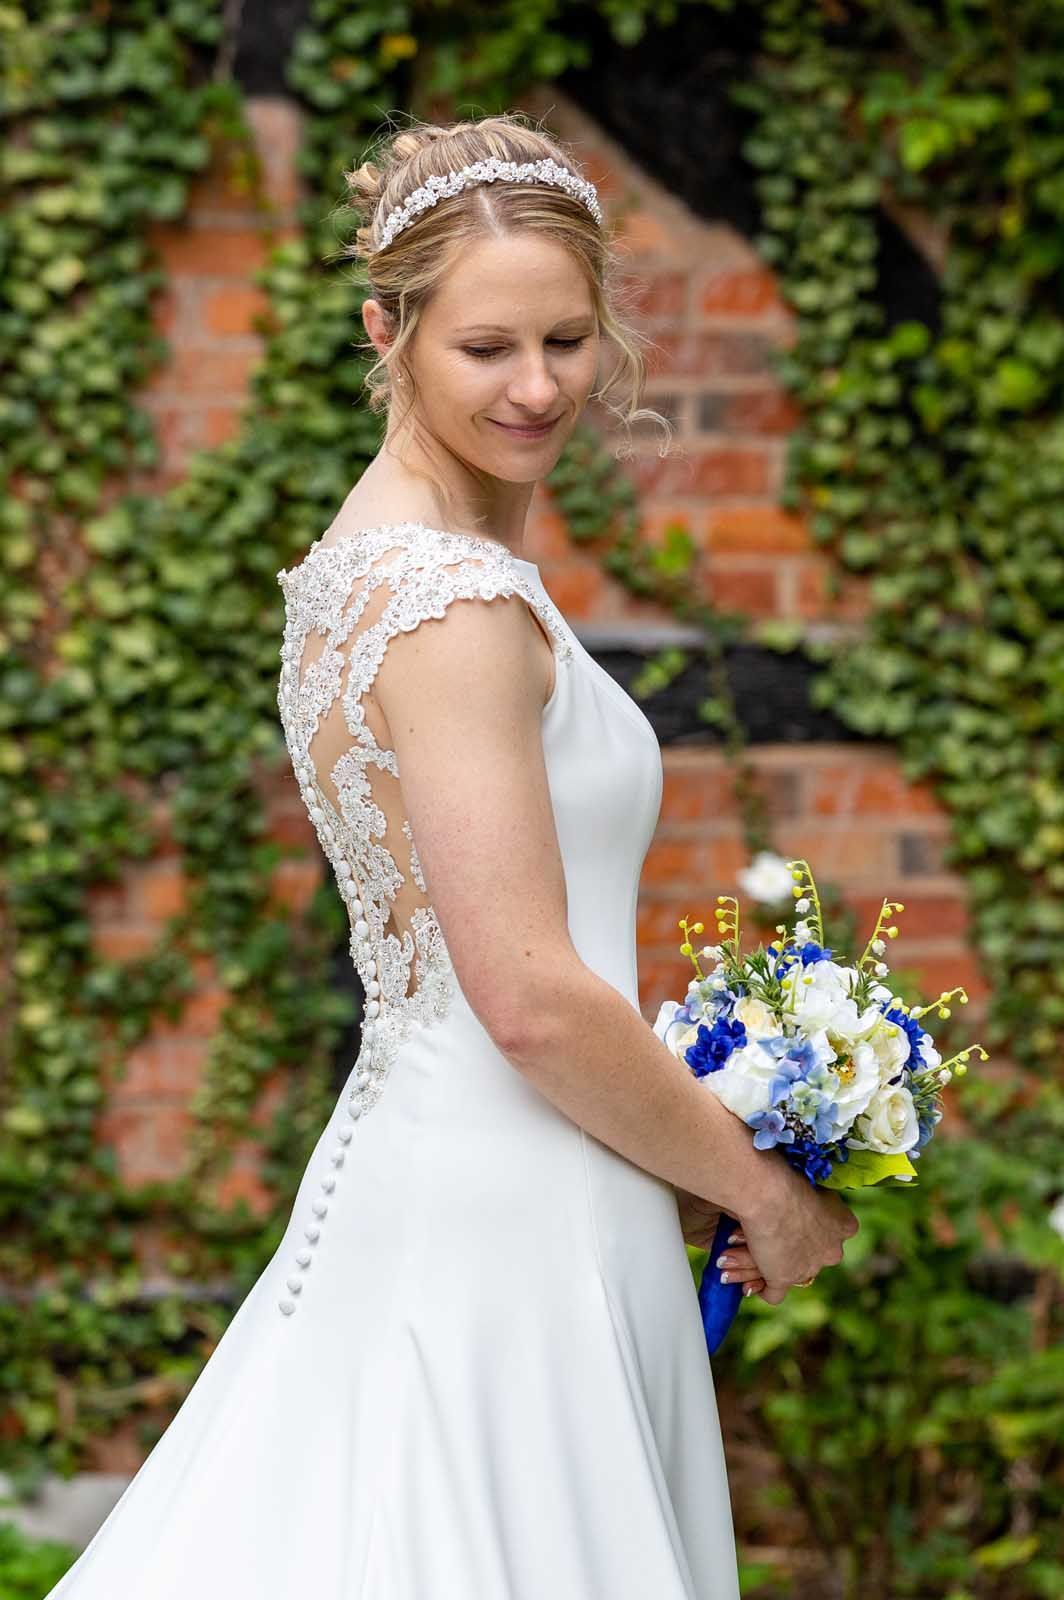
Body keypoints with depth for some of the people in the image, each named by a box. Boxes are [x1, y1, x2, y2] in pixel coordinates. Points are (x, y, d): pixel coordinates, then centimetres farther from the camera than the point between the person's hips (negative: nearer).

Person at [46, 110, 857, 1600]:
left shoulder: (362, 560, 12)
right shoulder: (458, 604, -18)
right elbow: (532, 998, -21)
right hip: (513, 1223, -10)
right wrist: (760, 1188, -8)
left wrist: (677, 1155, 16)